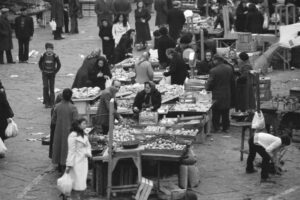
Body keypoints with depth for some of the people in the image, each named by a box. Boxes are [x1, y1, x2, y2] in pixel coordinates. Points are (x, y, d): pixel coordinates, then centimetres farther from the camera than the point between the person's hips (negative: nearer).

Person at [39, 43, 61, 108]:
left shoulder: (55, 56, -9)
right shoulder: (43, 56, -7)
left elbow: (59, 64, 3)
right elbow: (40, 63, 10)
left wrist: (55, 71, -1)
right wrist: (42, 70, 4)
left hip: (52, 74, 0)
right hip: (45, 74, 0)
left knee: (52, 88, 3)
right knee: (45, 87, -8)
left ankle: (51, 103, 12)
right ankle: (46, 102, 1)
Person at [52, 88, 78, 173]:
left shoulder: (57, 106, -6)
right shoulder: (73, 108, -16)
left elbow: (53, 120, 0)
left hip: (58, 131, 4)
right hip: (68, 131, -4)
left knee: (59, 147, 17)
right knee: (67, 147, 6)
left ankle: (60, 166, 27)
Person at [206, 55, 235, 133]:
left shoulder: (213, 71, -20)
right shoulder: (229, 68, -2)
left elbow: (209, 85, -15)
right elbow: (232, 82, 7)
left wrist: (207, 88, 7)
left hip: (217, 96, -5)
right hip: (227, 95, 5)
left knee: (216, 113, 7)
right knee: (225, 112, 15)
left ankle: (216, 128, 10)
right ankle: (225, 127, 22)